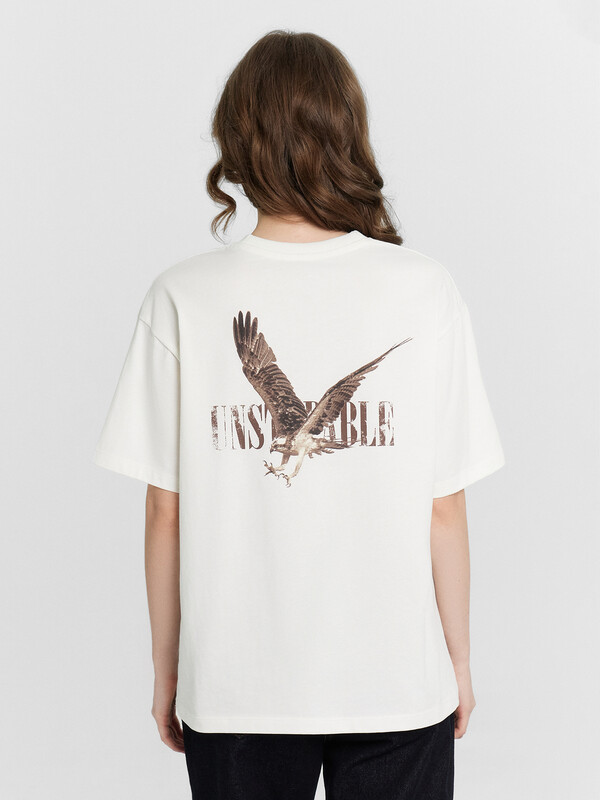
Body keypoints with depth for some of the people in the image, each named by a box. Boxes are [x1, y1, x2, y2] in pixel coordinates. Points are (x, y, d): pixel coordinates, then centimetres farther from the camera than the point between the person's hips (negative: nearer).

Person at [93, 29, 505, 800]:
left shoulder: (182, 297, -9)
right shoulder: (425, 291, -9)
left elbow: (165, 513, -5)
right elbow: (444, 509, -6)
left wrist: (166, 669, 8)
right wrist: (459, 657, 9)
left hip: (233, 687, 1)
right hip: (398, 680, 0)